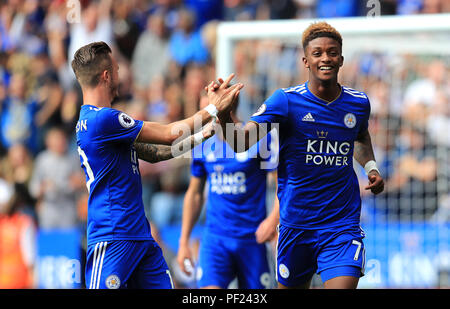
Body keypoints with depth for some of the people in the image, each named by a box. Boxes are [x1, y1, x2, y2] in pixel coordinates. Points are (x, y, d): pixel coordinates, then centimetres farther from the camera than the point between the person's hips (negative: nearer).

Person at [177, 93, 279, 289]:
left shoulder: (259, 139, -7)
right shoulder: (203, 144, 7)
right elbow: (194, 194, 17)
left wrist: (274, 219, -24)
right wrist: (184, 242, 15)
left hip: (252, 240, -2)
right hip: (214, 238, 2)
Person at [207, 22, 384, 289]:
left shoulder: (358, 103, 2)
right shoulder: (286, 100, -8)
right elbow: (241, 142, -18)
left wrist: (371, 167, 9)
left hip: (342, 225, 1)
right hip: (296, 224, -1)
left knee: (343, 284, -19)